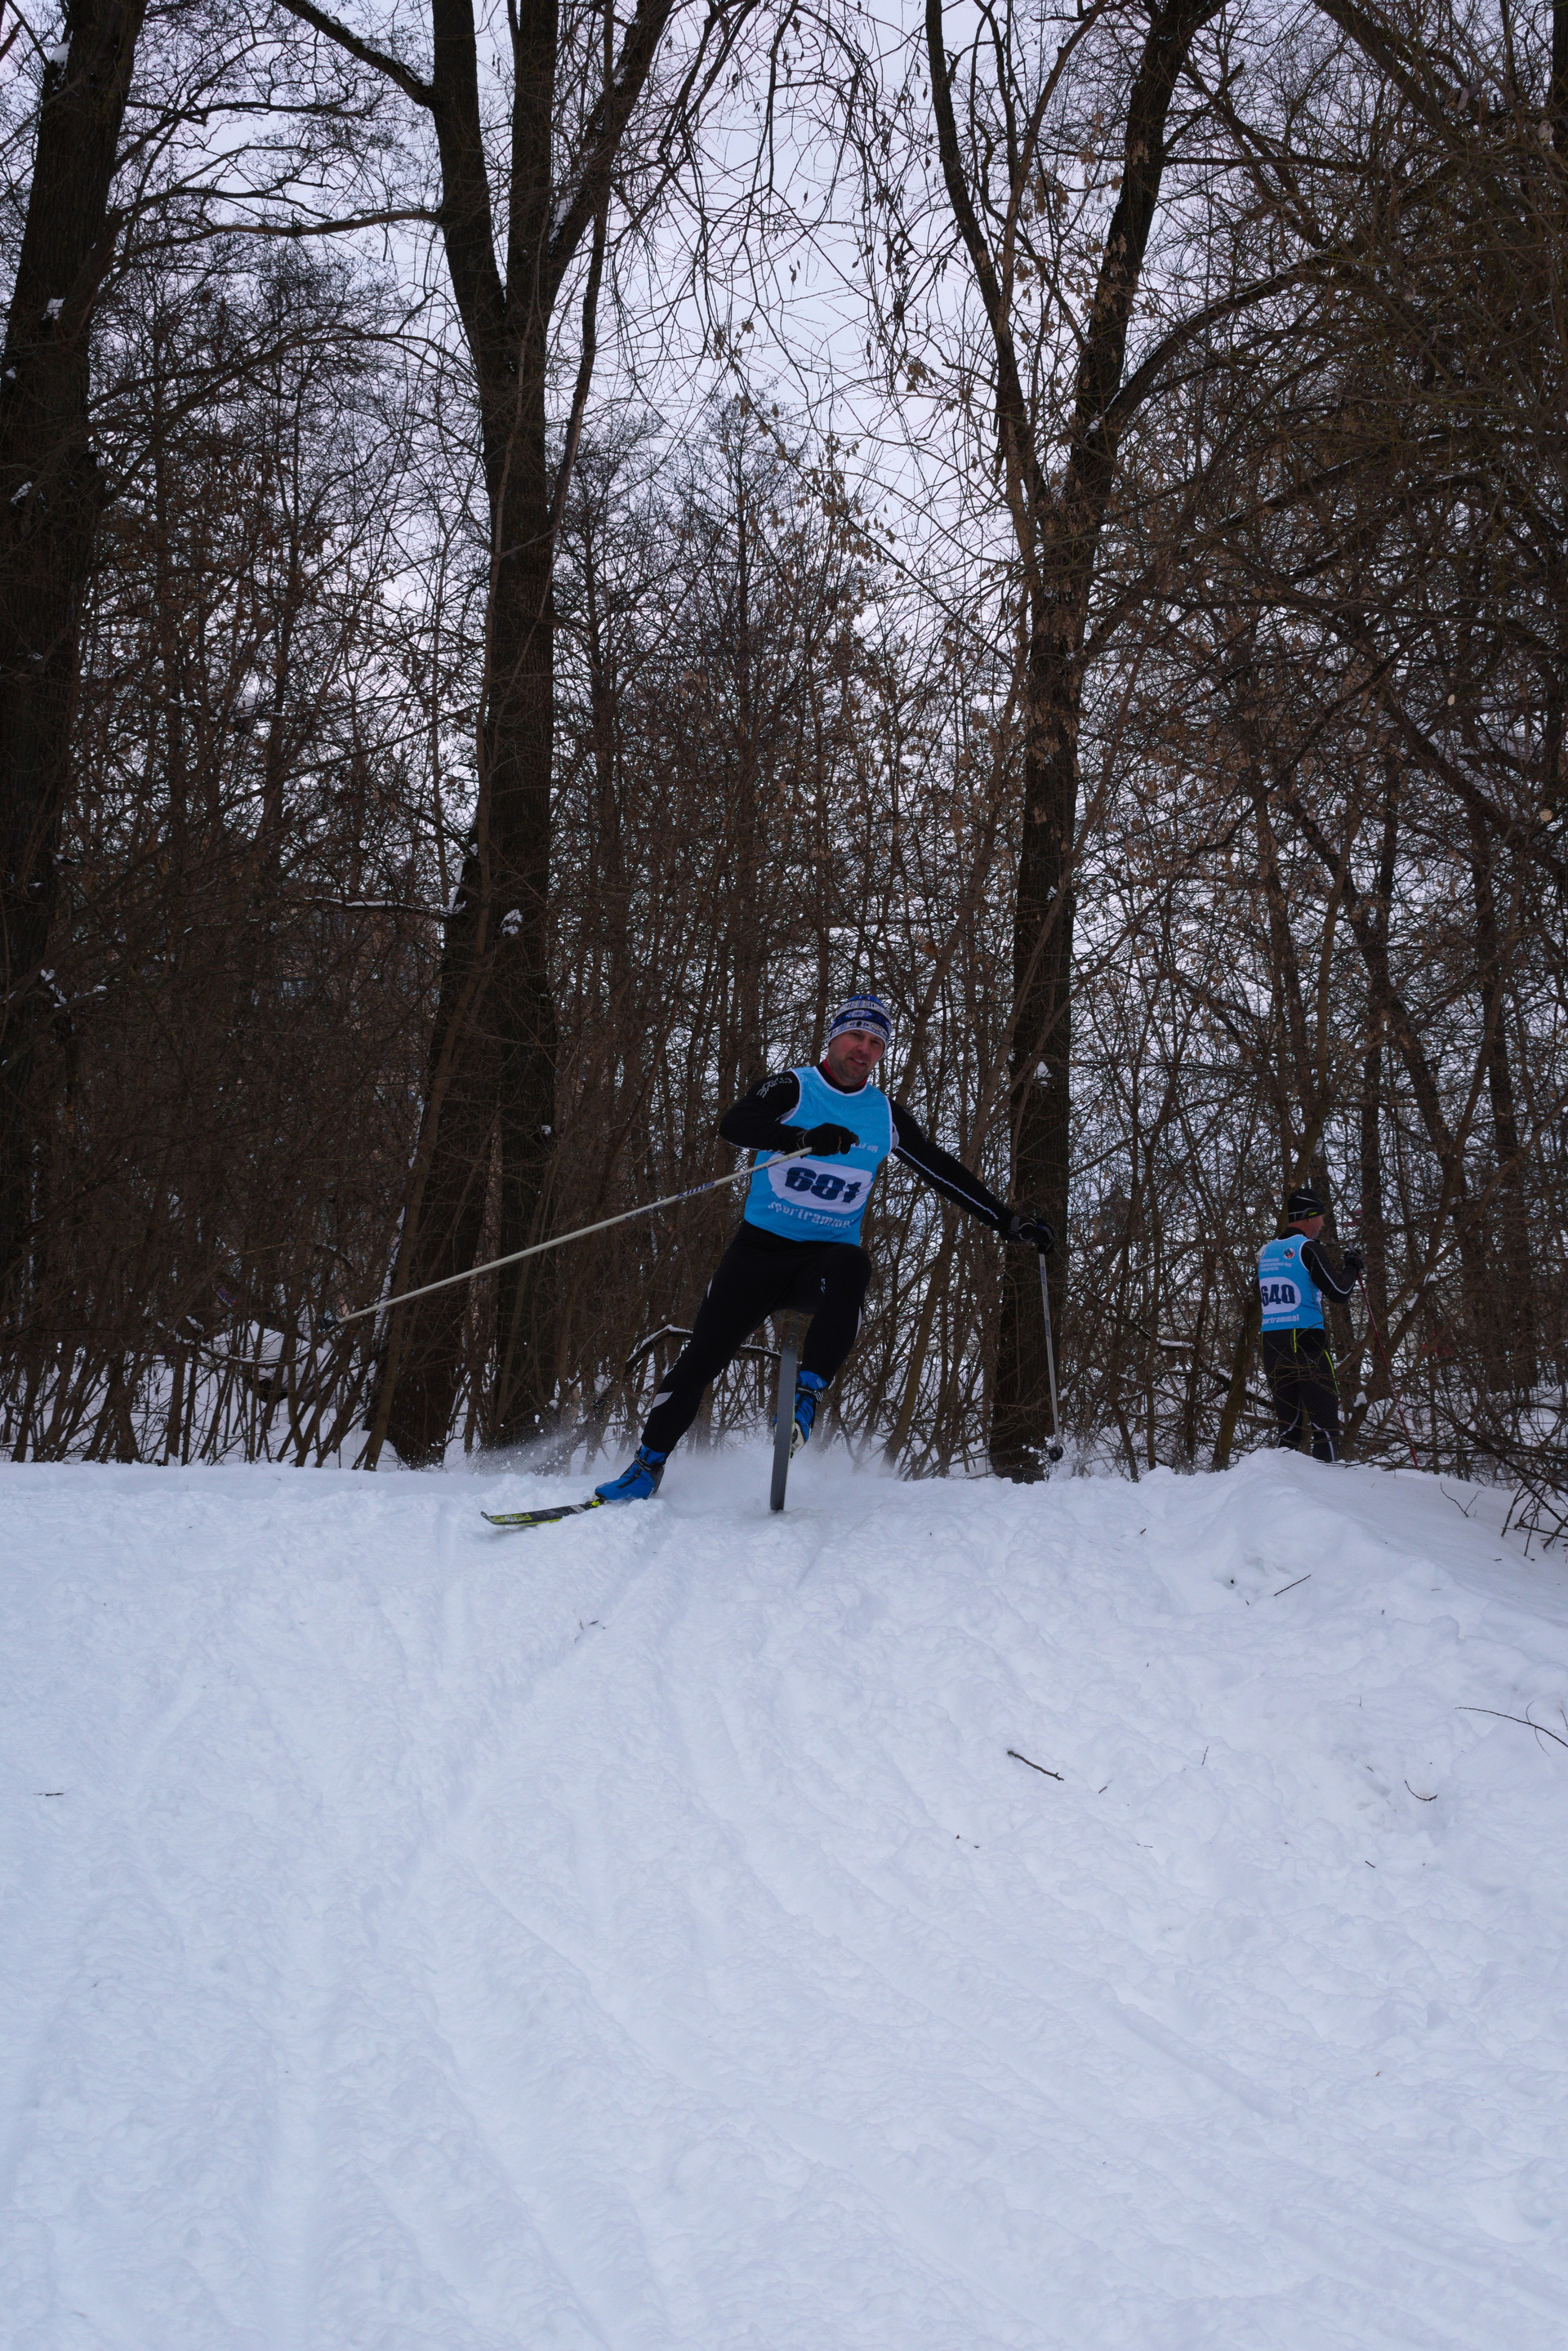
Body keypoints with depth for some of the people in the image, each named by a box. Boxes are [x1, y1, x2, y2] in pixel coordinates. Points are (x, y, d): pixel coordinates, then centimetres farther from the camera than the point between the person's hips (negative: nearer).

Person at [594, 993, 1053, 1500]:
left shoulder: (886, 1116, 9)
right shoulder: (791, 1089, -1)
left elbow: (945, 1174, 16)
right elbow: (734, 1124, -20)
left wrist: (1008, 1220, 11)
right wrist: (805, 1138, -35)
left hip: (827, 1253, 1)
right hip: (761, 1248, -1)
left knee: (851, 1267, -36)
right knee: (703, 1354, -9)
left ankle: (807, 1397, -34)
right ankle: (649, 1464, 6)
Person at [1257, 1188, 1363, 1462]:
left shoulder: (1266, 1251, 13)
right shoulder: (1306, 1247, -7)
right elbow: (1339, 1293, -9)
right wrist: (1353, 1267, 7)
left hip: (1272, 1345, 7)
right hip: (1307, 1343, -7)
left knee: (1288, 1423, 10)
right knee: (1324, 1420, -4)